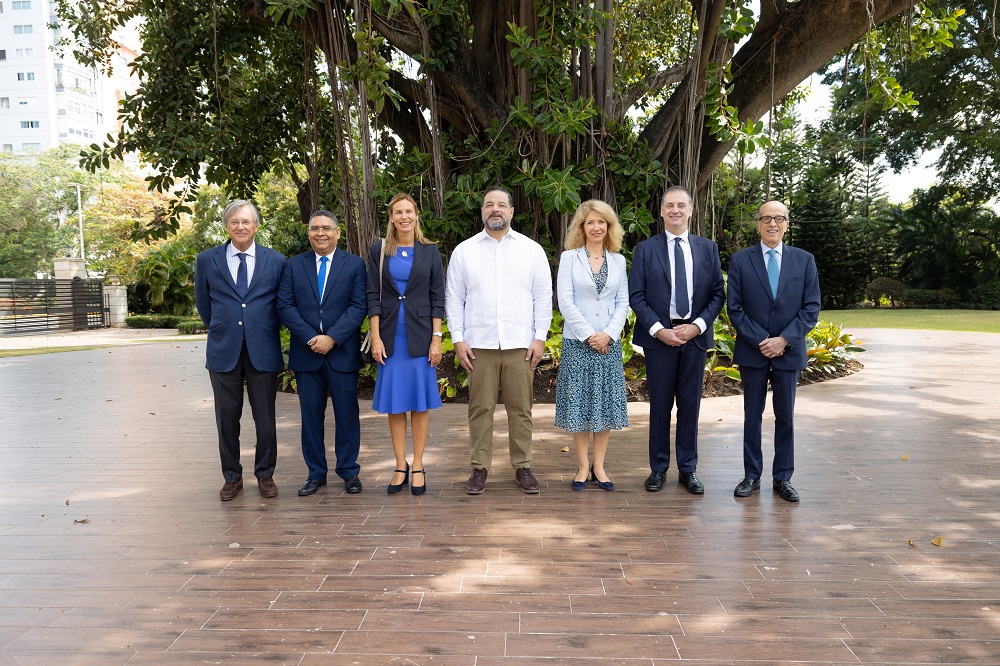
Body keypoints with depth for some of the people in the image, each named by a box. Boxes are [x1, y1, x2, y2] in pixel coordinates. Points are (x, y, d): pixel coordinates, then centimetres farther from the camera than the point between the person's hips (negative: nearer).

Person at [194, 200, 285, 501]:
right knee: (227, 418, 7)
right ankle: (232, 477, 21)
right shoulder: (207, 260, 5)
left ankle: (265, 475, 20)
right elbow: (202, 303, 14)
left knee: (265, 418, 5)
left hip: (263, 350, 0)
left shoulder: (276, 260, 3)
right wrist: (220, 331, 13)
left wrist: (265, 331, 10)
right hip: (224, 350, 1)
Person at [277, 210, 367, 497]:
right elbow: (285, 306, 1)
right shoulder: (293, 265, 9)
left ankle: (349, 471, 17)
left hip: (342, 352, -1)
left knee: (347, 414, 4)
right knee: (311, 414, 8)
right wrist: (311, 338, -12)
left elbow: (358, 306, -5)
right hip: (306, 353, 2)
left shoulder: (355, 265, 4)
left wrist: (332, 338, -15)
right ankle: (316, 473, 18)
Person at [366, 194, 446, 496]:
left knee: (420, 402, 4)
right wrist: (376, 337, -5)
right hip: (390, 336, 1)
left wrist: (436, 339, -5)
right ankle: (400, 467, 15)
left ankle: (418, 466, 14)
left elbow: (437, 298, 2)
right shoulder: (379, 250, 5)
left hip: (420, 336, -1)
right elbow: (373, 296, 2)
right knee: (394, 403, 5)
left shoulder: (430, 252, 3)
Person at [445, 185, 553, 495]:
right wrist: (458, 339, -1)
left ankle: (522, 467, 16)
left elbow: (543, 297, 6)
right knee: (480, 408, 3)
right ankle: (479, 468, 13)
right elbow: (454, 298, 6)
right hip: (479, 344, 0)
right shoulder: (464, 251, 8)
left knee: (520, 409, 4)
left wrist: (540, 338, -1)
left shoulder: (532, 249, 8)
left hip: (520, 343, 0)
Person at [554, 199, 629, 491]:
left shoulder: (618, 260, 10)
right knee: (579, 403, 1)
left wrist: (608, 334, -9)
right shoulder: (569, 257, 2)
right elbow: (565, 300, -6)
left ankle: (599, 465, 15)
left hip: (608, 343, 2)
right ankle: (583, 465, 13)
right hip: (577, 342, -2)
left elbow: (623, 303, 6)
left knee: (606, 403, 5)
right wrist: (588, 335, -11)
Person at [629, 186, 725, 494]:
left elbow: (718, 293, 6)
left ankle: (688, 469, 18)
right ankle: (658, 468, 16)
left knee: (690, 405, 7)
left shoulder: (708, 248, 8)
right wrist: (658, 329, -12)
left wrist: (698, 325, -9)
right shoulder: (646, 249, 3)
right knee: (660, 405, 5)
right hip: (658, 336, -1)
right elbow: (636, 295, -2)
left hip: (695, 335, 2)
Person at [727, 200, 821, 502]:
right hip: (752, 352, -1)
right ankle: (752, 475, 18)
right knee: (752, 415, 8)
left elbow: (811, 307, -1)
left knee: (785, 417, 8)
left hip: (789, 351, 1)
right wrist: (761, 341, -13)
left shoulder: (804, 260, 4)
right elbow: (735, 309, -4)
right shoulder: (740, 260, 0)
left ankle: (782, 477, 19)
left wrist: (784, 339, -12)